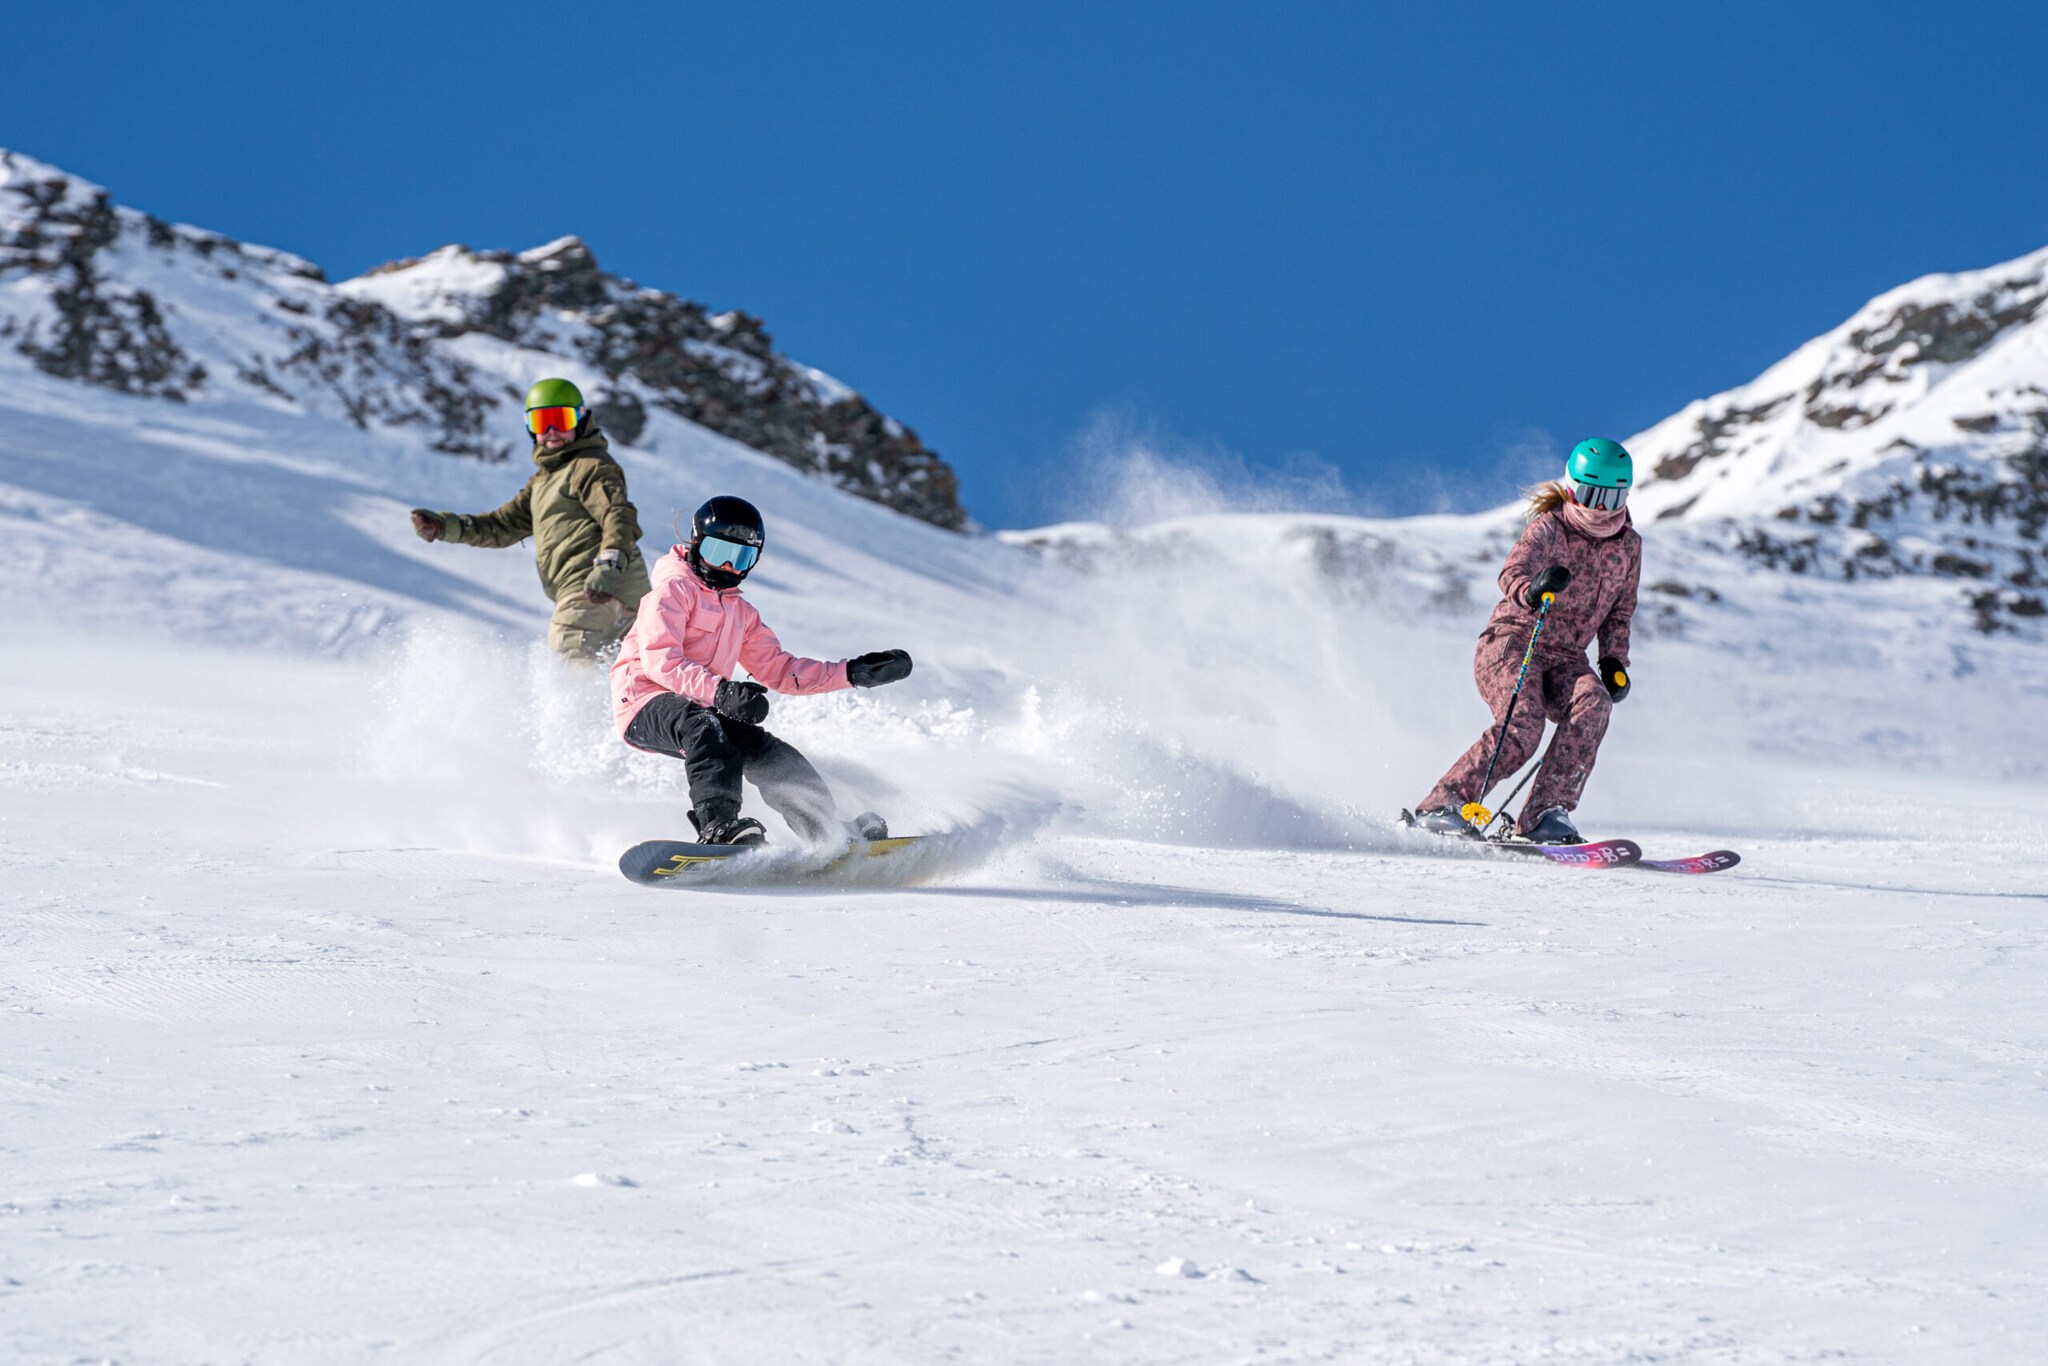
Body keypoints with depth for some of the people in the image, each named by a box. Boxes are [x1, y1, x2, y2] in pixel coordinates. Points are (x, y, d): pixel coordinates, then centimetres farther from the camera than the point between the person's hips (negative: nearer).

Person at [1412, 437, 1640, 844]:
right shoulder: (1549, 528, -7)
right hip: (1513, 640, -5)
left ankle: (1546, 814, -32)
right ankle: (1444, 804, -24)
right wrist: (1532, 591, -48)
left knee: (1593, 703, -28)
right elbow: (1512, 574, -25)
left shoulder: (1628, 546, 10)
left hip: (1564, 658, 5)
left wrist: (1614, 661, 7)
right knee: (1522, 724, -30)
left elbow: (1619, 614, 22)